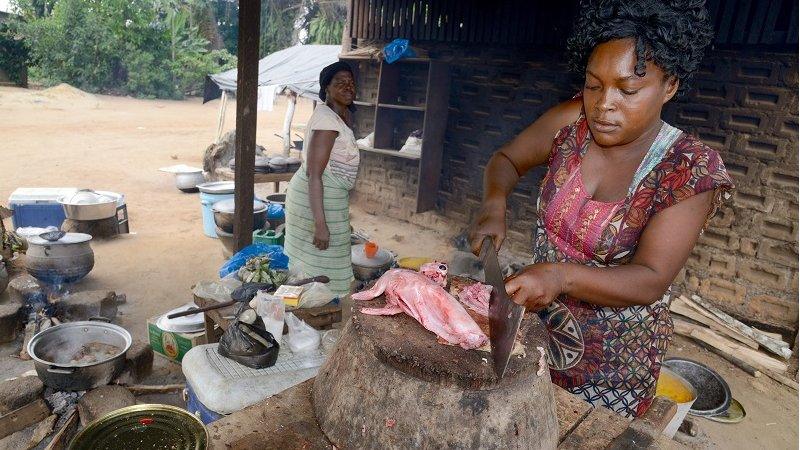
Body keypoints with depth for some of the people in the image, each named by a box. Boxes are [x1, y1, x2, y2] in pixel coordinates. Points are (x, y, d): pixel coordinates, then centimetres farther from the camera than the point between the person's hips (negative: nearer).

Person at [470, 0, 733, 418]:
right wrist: (494, 203, -18)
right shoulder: (571, 121, -10)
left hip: (615, 356, -3)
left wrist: (561, 276, -39)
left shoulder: (690, 170, -19)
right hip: (539, 322, 3)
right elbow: (506, 159, 4)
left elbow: (651, 280, -23)